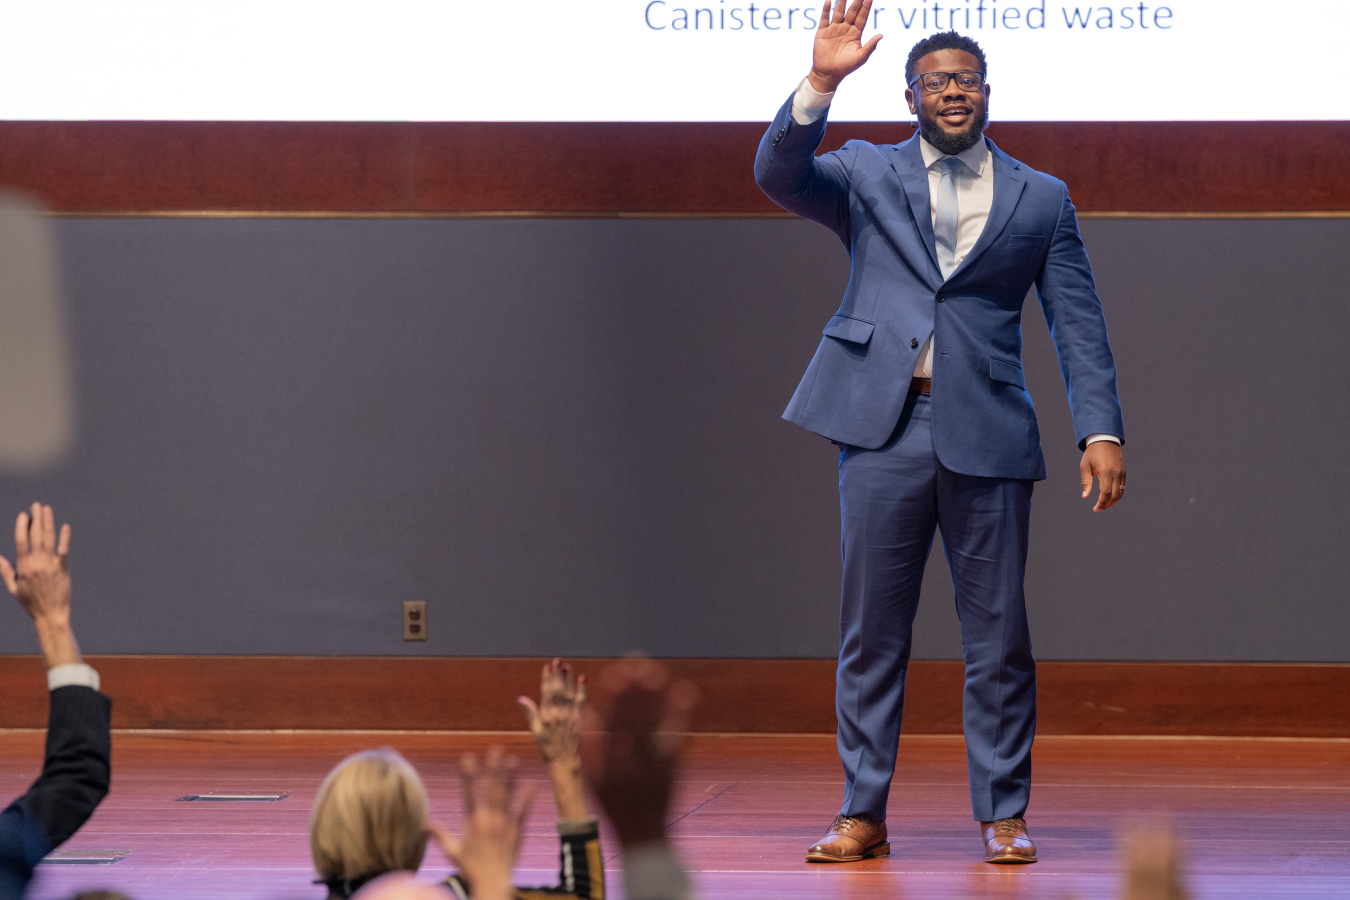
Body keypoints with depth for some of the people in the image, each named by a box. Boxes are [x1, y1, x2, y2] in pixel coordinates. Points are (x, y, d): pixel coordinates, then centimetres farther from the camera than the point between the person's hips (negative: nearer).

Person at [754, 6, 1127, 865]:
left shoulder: (1041, 199, 11)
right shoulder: (865, 175, 11)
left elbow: (1080, 326, 9)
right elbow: (780, 175, -7)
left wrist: (1102, 430, -1)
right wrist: (821, 83, -18)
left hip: (987, 436, 0)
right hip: (884, 429, 0)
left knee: (999, 634, 2)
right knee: (871, 632, 2)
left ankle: (1003, 815, 10)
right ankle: (864, 815, 8)